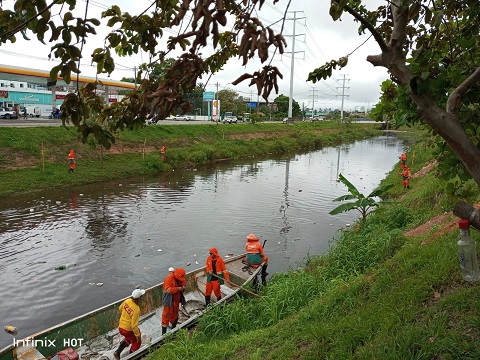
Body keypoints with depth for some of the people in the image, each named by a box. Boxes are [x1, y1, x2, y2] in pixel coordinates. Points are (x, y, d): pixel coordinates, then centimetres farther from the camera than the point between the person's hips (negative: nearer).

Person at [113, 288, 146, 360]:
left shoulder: (127, 301, -13)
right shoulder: (136, 309, -33)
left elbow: (120, 308, 10)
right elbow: (134, 325, -28)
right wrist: (138, 335, -15)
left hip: (121, 327, 7)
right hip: (129, 330, -7)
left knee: (128, 338, 35)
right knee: (136, 343, 21)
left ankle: (117, 352, 25)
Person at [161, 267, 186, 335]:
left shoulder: (180, 278, -1)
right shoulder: (169, 278, -23)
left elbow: (184, 284, 13)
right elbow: (168, 290, -29)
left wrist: (183, 287, -11)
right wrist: (178, 288, -29)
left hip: (176, 300, 7)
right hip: (169, 301, -7)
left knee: (175, 315, 20)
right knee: (167, 315, 1)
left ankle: (173, 329, 38)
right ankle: (164, 333, 10)